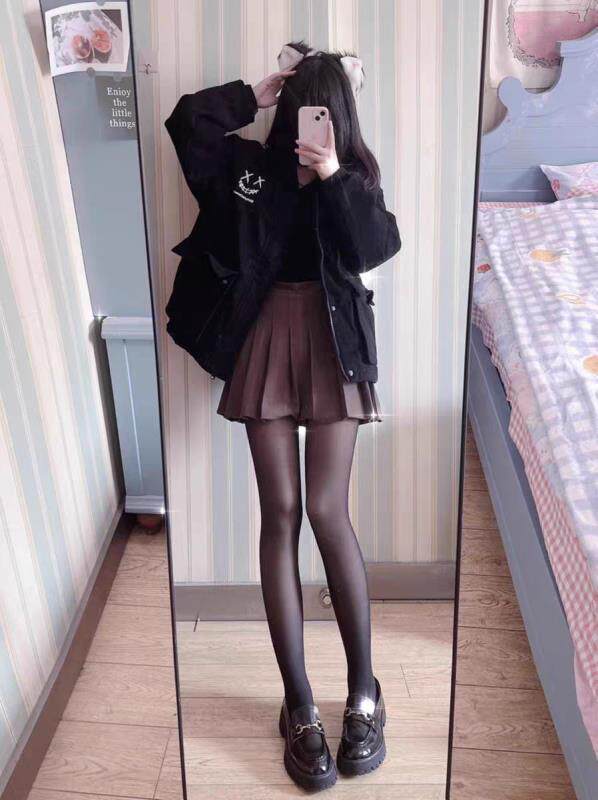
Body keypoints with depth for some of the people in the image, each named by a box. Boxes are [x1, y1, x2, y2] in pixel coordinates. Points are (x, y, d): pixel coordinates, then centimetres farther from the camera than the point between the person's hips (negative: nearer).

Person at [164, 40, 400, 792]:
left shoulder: (353, 174, 7)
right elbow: (186, 119, 0)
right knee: (280, 513, -3)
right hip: (265, 341, 1)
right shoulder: (249, 166, 9)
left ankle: (363, 691, 5)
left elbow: (377, 246, -9)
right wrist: (257, 94, 0)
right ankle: (299, 706, 4)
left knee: (325, 508, -11)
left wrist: (336, 180, -19)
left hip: (332, 344, -1)